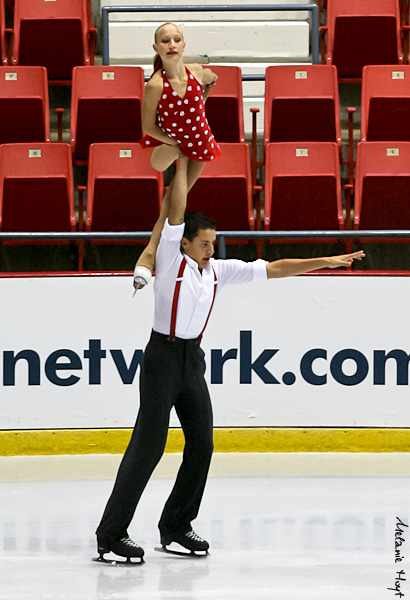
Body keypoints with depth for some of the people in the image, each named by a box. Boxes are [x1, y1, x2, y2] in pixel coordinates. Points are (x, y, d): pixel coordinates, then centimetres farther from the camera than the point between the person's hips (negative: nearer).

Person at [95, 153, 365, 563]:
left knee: (201, 444, 6)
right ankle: (111, 533, -12)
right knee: (148, 445, -12)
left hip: (193, 360, 7)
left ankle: (176, 526, 16)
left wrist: (325, 262, 7)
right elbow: (176, 211, -16)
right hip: (163, 358, -7)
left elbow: (273, 269, 9)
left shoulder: (217, 271, 8)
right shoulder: (171, 260, -8)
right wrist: (182, 166, -9)